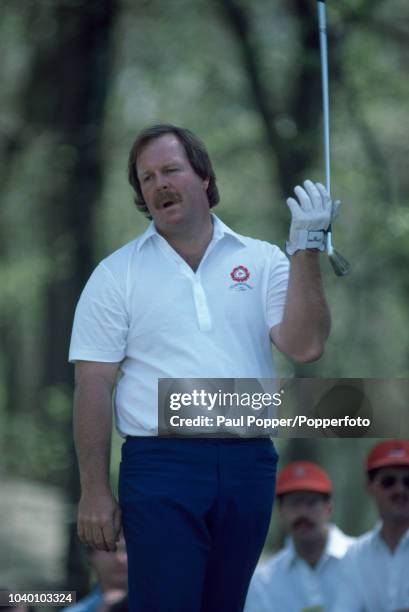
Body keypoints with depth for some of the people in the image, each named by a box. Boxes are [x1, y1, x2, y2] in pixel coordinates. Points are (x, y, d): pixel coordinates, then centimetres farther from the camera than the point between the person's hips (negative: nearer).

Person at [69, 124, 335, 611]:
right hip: (161, 465, -2)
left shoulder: (262, 261, 8)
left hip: (249, 465, 3)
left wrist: (306, 249, -11)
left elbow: (305, 346, -5)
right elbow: (94, 386, 0)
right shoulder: (117, 274, 4)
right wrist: (94, 491, -6)